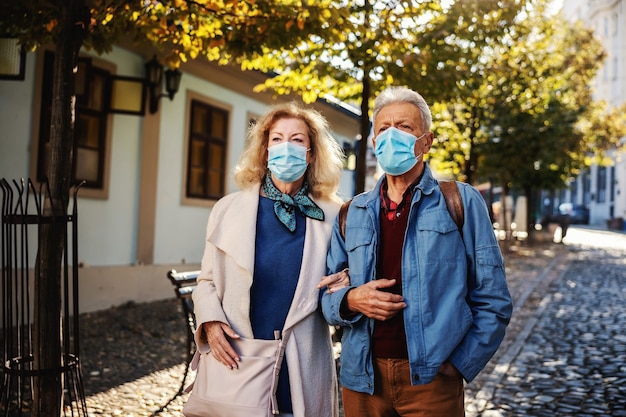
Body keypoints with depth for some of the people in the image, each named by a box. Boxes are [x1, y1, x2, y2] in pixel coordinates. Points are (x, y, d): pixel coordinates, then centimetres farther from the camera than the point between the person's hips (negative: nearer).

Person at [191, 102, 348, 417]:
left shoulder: (332, 216, 0)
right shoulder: (229, 209, 1)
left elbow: (341, 283, 11)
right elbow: (207, 281, 7)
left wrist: (344, 287, -11)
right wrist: (211, 322, -10)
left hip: (301, 369, 0)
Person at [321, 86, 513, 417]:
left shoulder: (461, 203, -1)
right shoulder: (352, 213, 8)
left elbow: (492, 301, -2)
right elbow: (327, 295, 11)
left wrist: (460, 363, -8)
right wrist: (351, 300, -9)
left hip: (431, 378, -3)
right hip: (362, 379, 3)